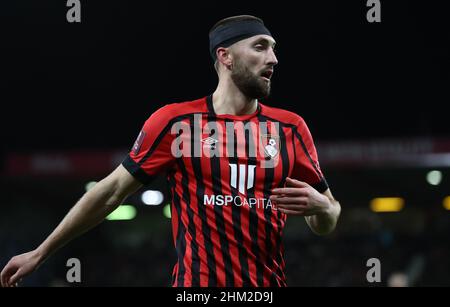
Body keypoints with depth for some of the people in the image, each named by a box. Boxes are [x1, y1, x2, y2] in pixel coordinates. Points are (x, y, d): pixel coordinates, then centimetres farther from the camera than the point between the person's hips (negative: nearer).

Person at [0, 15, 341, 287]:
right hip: (195, 280, -2)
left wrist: (320, 206, -11)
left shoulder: (291, 127, 6)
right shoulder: (174, 121, -1)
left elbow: (326, 225, 12)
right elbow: (112, 191, 4)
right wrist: (40, 253, 6)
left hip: (270, 280, 3)